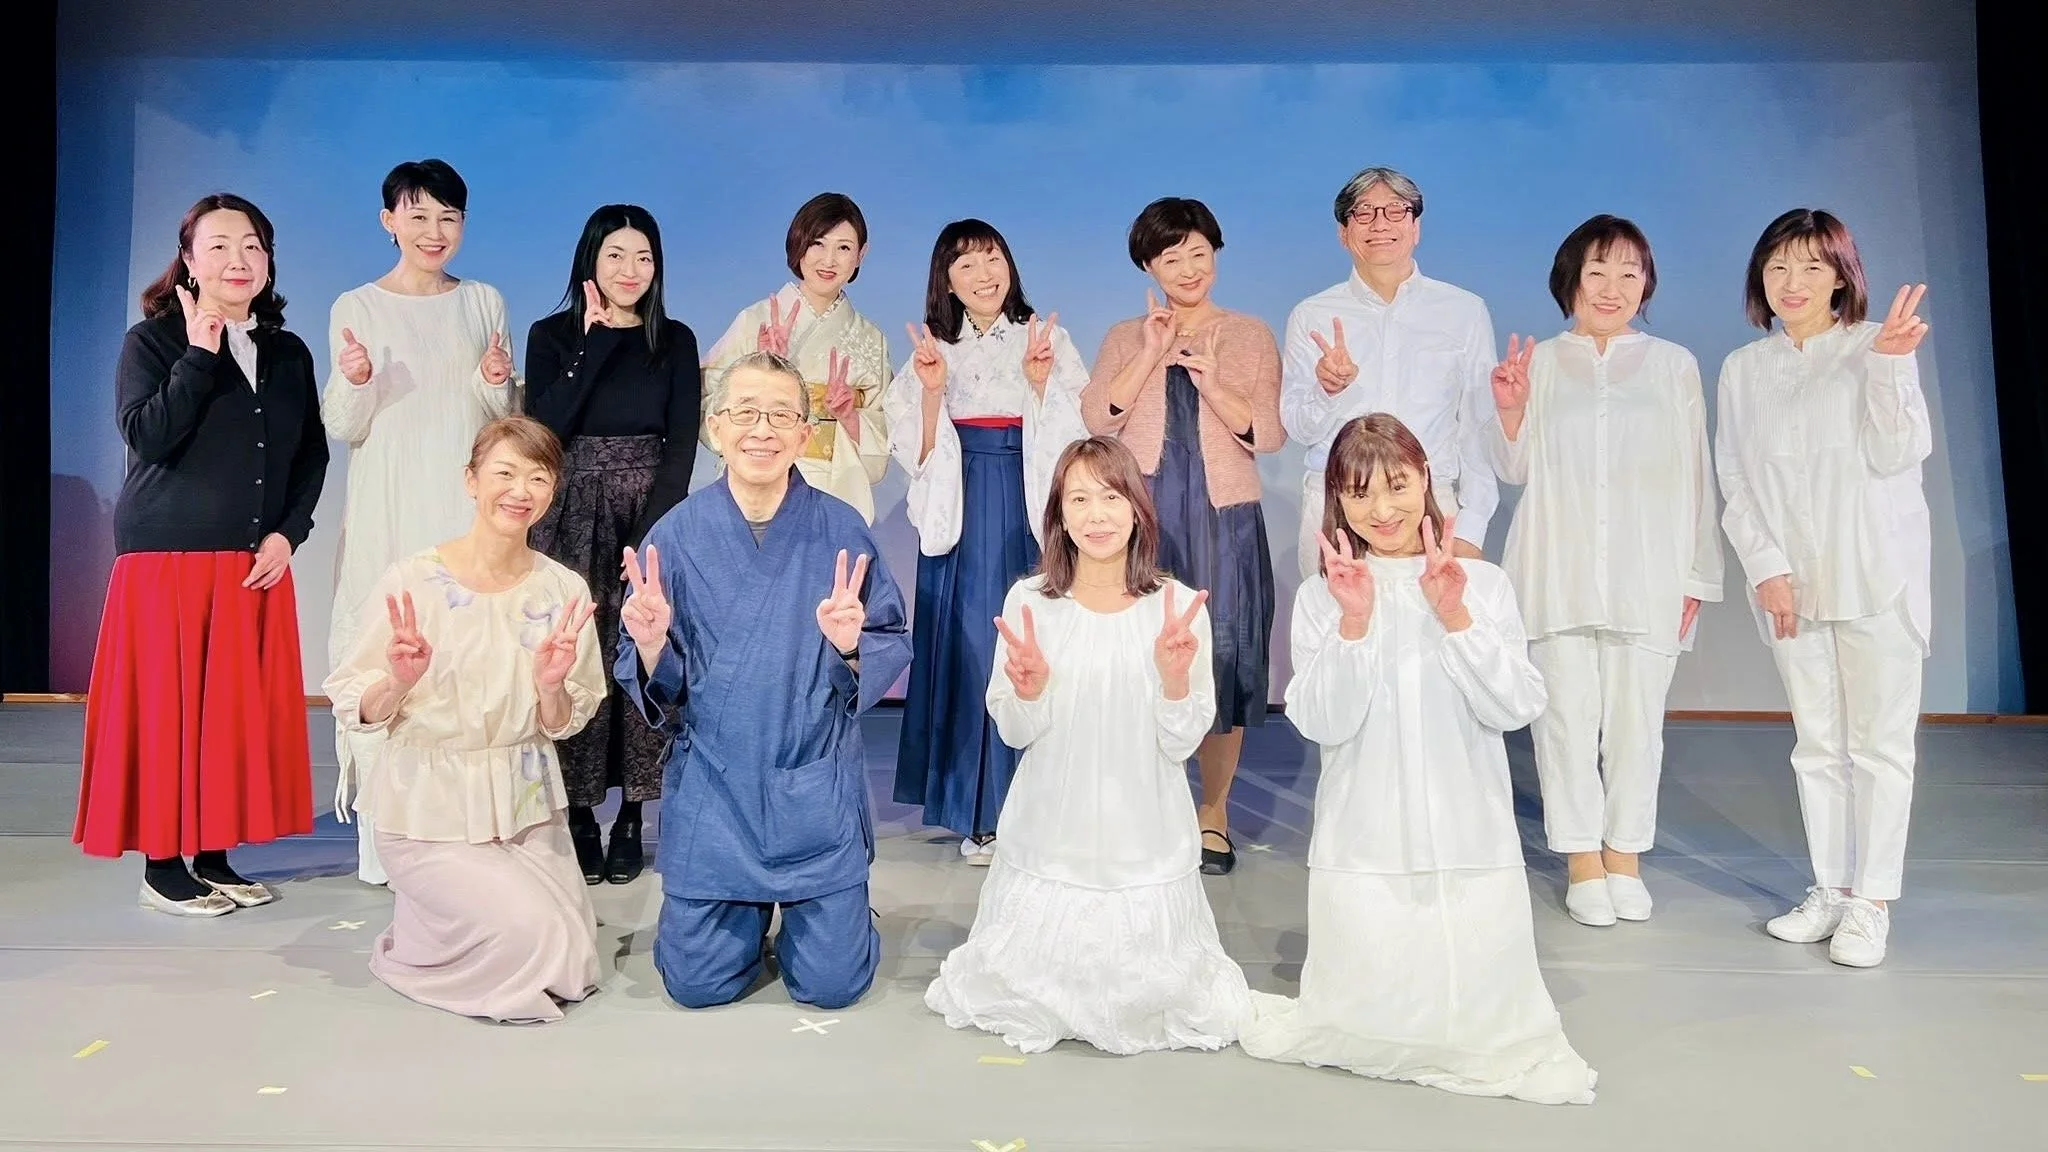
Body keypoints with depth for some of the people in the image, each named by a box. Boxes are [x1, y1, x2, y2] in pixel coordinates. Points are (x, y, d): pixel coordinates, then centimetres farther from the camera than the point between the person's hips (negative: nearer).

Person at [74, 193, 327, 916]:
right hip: (168, 557, -4)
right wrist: (201, 356, -16)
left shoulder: (288, 353, 12)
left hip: (257, 563, 4)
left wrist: (287, 533, -1)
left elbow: (311, 456, 12)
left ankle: (216, 856, 15)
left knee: (244, 707, 5)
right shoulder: (152, 341, 0)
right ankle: (163, 866, 8)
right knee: (166, 708, -1)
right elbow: (145, 437, -14)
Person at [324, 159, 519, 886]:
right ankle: (379, 832, 3)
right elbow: (342, 429, 3)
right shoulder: (356, 308, 5)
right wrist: (355, 382, -16)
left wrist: (495, 385, -7)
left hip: (467, 506, 2)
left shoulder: (484, 303, 11)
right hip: (388, 510, -1)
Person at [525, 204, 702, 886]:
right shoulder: (553, 335, 5)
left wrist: (649, 531, -10)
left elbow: (682, 443, 1)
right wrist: (597, 340, -11)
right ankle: (579, 817, 8)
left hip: (653, 517, 1)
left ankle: (630, 819, 10)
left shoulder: (675, 341, 7)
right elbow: (544, 427, -10)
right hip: (572, 518, 0)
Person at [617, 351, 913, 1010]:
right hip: (712, 785, 1)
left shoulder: (841, 531, -7)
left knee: (832, 984, 2)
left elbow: (895, 648, -2)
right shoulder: (676, 535, -5)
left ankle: (810, 911, 35)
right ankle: (747, 910, 37)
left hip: (817, 788, 0)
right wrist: (650, 644, -22)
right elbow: (654, 689, -1)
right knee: (699, 983, 5)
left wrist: (852, 644, -23)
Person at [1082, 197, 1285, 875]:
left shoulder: (1251, 336, 10)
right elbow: (1097, 420, -4)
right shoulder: (1126, 339, 12)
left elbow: (1270, 434, -1)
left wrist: (1212, 385, -15)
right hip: (1143, 518, 1)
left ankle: (1213, 813, 16)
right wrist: (1151, 354, -11)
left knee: (1222, 657, 2)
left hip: (1224, 518, 0)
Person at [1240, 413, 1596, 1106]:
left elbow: (1517, 707, -7)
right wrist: (1354, 623, -20)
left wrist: (1453, 616, -17)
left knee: (1484, 1026, 4)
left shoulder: (1482, 583, 2)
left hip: (1471, 844, 1)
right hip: (1365, 850, -1)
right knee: (1371, 1029, 4)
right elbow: (1322, 723, -10)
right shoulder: (1322, 597, -1)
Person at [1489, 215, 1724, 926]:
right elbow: (1515, 470, 9)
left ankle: (1624, 855, 17)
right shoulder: (1537, 363, 8)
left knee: (1637, 718, 3)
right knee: (1567, 715, 0)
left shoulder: (1674, 366, 9)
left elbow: (1695, 477, 9)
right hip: (1558, 569, 0)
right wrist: (1509, 412, -10)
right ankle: (1582, 860, 12)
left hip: (1648, 573, 0)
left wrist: (1698, 575, 5)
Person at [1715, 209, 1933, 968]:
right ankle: (1829, 890, 18)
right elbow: (1736, 484, 5)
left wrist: (1890, 366, -19)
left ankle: (1873, 901, 7)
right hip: (1790, 582, 3)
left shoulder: (1876, 347, 0)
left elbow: (1898, 456, -9)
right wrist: (1766, 569, -5)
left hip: (1877, 576, -3)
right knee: (1816, 743, 9)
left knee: (1880, 740, 0)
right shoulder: (1743, 369, 8)